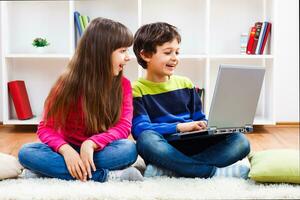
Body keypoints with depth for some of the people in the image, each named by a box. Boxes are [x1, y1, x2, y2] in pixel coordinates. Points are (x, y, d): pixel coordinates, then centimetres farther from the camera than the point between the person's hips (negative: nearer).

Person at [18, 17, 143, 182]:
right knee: (26, 152, -27)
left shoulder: (123, 85, -4)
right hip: (71, 152, 1)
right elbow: (46, 127, -9)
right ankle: (108, 176, -33)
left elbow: (124, 126, -13)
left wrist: (91, 143, -32)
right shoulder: (68, 82, -8)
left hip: (100, 152, 0)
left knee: (129, 149, -31)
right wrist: (65, 149, -30)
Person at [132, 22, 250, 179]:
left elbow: (199, 119, 18)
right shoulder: (137, 89, 1)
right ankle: (215, 172, -30)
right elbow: (140, 129, -13)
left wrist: (206, 126, -6)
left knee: (240, 141, -17)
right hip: (164, 151, -5)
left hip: (192, 145, 5)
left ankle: (164, 170, -30)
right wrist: (179, 127, -22)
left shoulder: (185, 84, 18)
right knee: (147, 139, -38)